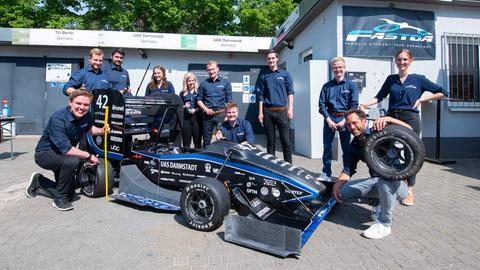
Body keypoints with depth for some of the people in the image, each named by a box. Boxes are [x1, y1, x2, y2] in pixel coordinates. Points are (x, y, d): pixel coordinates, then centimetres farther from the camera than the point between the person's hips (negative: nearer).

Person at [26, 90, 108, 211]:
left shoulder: (86, 116, -11)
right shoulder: (58, 119, -30)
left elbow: (89, 128, 14)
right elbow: (65, 149, -36)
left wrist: (101, 130, -7)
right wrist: (88, 156, -28)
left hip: (61, 156, 7)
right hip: (45, 153, -7)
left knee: (70, 195, 12)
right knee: (72, 161, -39)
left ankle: (38, 182, 35)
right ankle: (60, 200, -17)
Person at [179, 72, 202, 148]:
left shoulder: (199, 92, 5)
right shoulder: (182, 93, 11)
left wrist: (196, 109, -12)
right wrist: (184, 106, -8)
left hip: (197, 118, -1)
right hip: (186, 119, 1)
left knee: (197, 142, 4)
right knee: (186, 142, 3)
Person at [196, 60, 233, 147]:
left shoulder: (225, 82, 7)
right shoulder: (203, 84, 10)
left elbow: (229, 100, 4)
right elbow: (199, 99, 11)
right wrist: (206, 109, -5)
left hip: (221, 113, -1)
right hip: (208, 114, 2)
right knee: (206, 139, 8)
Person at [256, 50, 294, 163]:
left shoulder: (285, 74, 11)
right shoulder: (263, 76, 14)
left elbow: (290, 92, 6)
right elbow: (260, 95, 10)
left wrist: (290, 108, -4)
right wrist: (260, 112, 3)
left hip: (282, 111, -1)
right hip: (267, 112, 2)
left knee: (286, 140, -5)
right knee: (270, 141, 7)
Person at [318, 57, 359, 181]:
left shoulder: (351, 85, 4)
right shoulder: (327, 86, 8)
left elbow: (354, 105, -2)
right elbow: (321, 104, 3)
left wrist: (345, 120, -12)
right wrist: (328, 119, -9)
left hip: (345, 119, -1)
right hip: (329, 118, 1)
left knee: (346, 148, 4)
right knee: (327, 147, 2)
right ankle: (326, 173, 11)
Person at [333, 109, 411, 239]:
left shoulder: (380, 133, -13)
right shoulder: (354, 146, 4)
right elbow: (348, 169, 2)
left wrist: (388, 119, -39)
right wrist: (337, 184, -16)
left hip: (397, 183, -5)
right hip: (376, 182, 6)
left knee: (386, 176, -41)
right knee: (343, 191, -10)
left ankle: (384, 225, -21)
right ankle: (379, 200, 10)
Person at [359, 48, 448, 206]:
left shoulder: (418, 79, 5)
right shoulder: (391, 79, 12)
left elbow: (443, 93, 8)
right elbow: (379, 97, 7)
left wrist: (422, 99, -2)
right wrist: (365, 105, -9)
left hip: (409, 119, -2)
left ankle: (410, 192, 12)